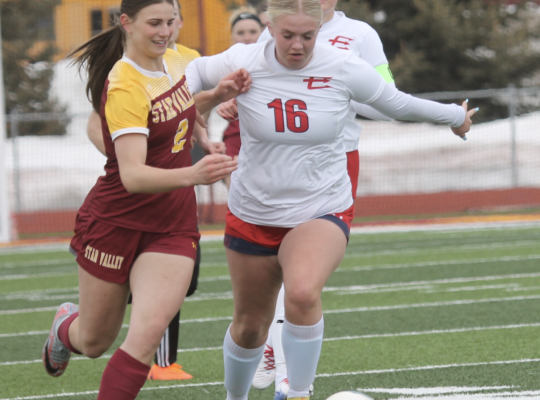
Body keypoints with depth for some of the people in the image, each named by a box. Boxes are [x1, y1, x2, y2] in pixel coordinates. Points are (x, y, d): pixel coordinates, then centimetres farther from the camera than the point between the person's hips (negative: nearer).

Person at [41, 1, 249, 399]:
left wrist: (217, 95, 3)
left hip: (174, 226, 5)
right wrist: (191, 175, -49)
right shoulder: (124, 87, -23)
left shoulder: (174, 61, 0)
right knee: (95, 342, 13)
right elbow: (132, 176, -33)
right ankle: (66, 326, 51)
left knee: (148, 332, -17)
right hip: (119, 221, -5)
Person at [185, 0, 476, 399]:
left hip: (323, 212, -2)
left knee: (303, 293, -33)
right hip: (253, 213, 2)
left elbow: (397, 103, 7)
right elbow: (194, 72, 9)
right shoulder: (243, 64, -11)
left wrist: (456, 117, 20)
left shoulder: (344, 69, -11)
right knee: (250, 325, 13)